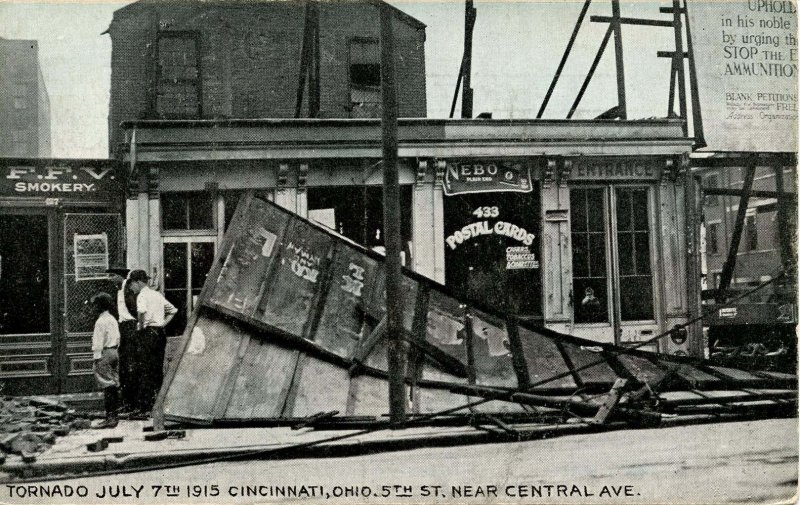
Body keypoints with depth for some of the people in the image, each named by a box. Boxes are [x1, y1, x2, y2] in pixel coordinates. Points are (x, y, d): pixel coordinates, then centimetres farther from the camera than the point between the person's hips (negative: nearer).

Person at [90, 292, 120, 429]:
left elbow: (98, 342, -14)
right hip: (114, 352, 9)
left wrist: (97, 358, -13)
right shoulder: (113, 319, 15)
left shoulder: (101, 321, -12)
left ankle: (109, 418, -11)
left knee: (107, 387, -9)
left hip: (104, 353, -9)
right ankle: (113, 416, 13)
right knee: (114, 386, 9)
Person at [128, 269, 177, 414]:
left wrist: (140, 325, -14)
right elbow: (173, 310, 24)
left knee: (146, 371, -5)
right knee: (158, 370, 11)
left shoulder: (142, 295, -7)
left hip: (148, 333, -7)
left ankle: (145, 406, -5)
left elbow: (141, 311, -29)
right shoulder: (157, 295, 17)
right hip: (161, 333, 8)